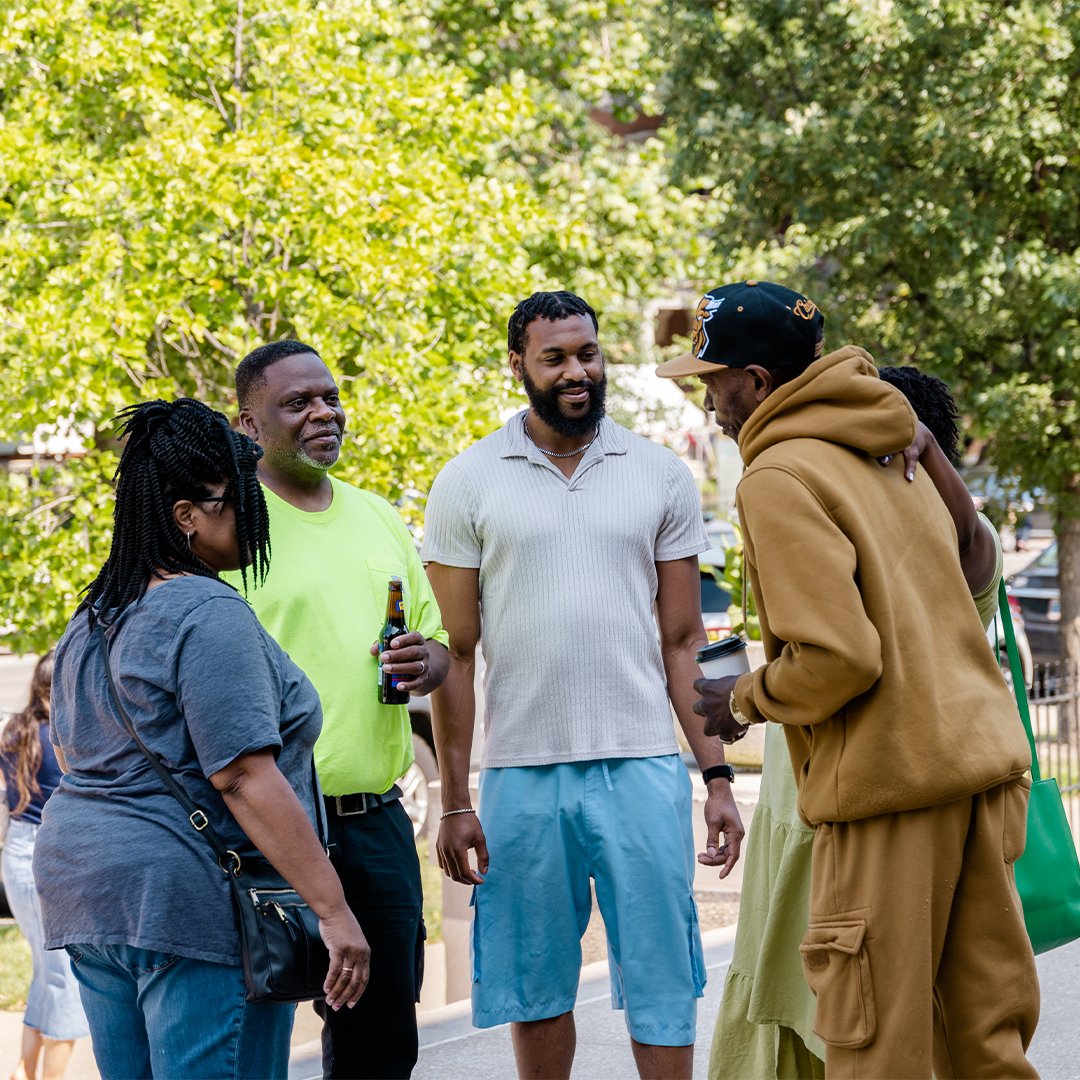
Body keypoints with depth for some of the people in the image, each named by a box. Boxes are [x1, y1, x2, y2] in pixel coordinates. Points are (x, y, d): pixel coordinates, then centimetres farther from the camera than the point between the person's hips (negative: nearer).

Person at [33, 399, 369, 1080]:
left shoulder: (94, 618, 14)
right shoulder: (210, 615, -15)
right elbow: (243, 777, -21)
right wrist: (333, 911, -22)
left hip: (82, 883, 9)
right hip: (192, 897, -9)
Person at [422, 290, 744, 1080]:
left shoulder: (660, 476, 7)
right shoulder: (468, 484, 3)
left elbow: (684, 642, 9)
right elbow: (457, 654, 4)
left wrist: (718, 775, 1)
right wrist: (454, 802, -1)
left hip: (644, 767, 0)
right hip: (521, 774, 0)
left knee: (662, 981, 1)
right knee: (537, 983, 9)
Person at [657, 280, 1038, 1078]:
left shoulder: (780, 479, -10)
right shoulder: (892, 459, 17)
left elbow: (838, 657, -19)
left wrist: (744, 702, -2)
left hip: (889, 781, -9)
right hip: (985, 761, 9)